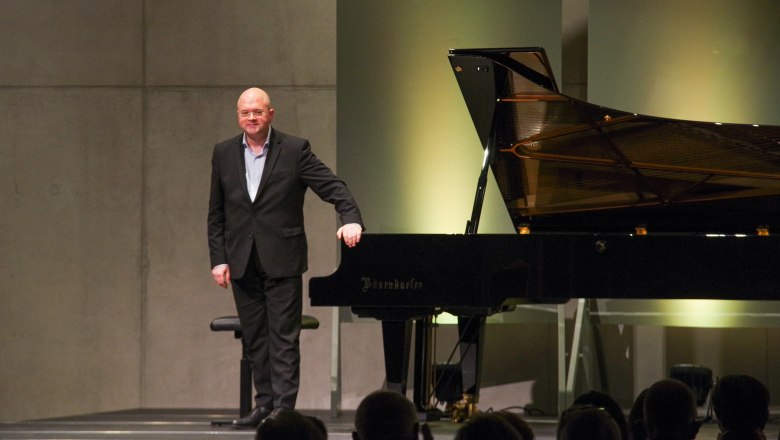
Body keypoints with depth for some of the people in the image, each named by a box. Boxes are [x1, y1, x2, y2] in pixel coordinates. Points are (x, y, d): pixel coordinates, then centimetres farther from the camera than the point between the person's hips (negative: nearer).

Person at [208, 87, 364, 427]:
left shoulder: (295, 150, -2)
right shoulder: (224, 153, 9)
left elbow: (333, 187, -7)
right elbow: (216, 214, 10)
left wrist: (351, 218, -25)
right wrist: (218, 259, 4)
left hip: (281, 260, -4)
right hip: (242, 263, 4)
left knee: (284, 336, -5)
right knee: (255, 338, 8)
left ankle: (284, 408, -7)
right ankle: (264, 404, 14)